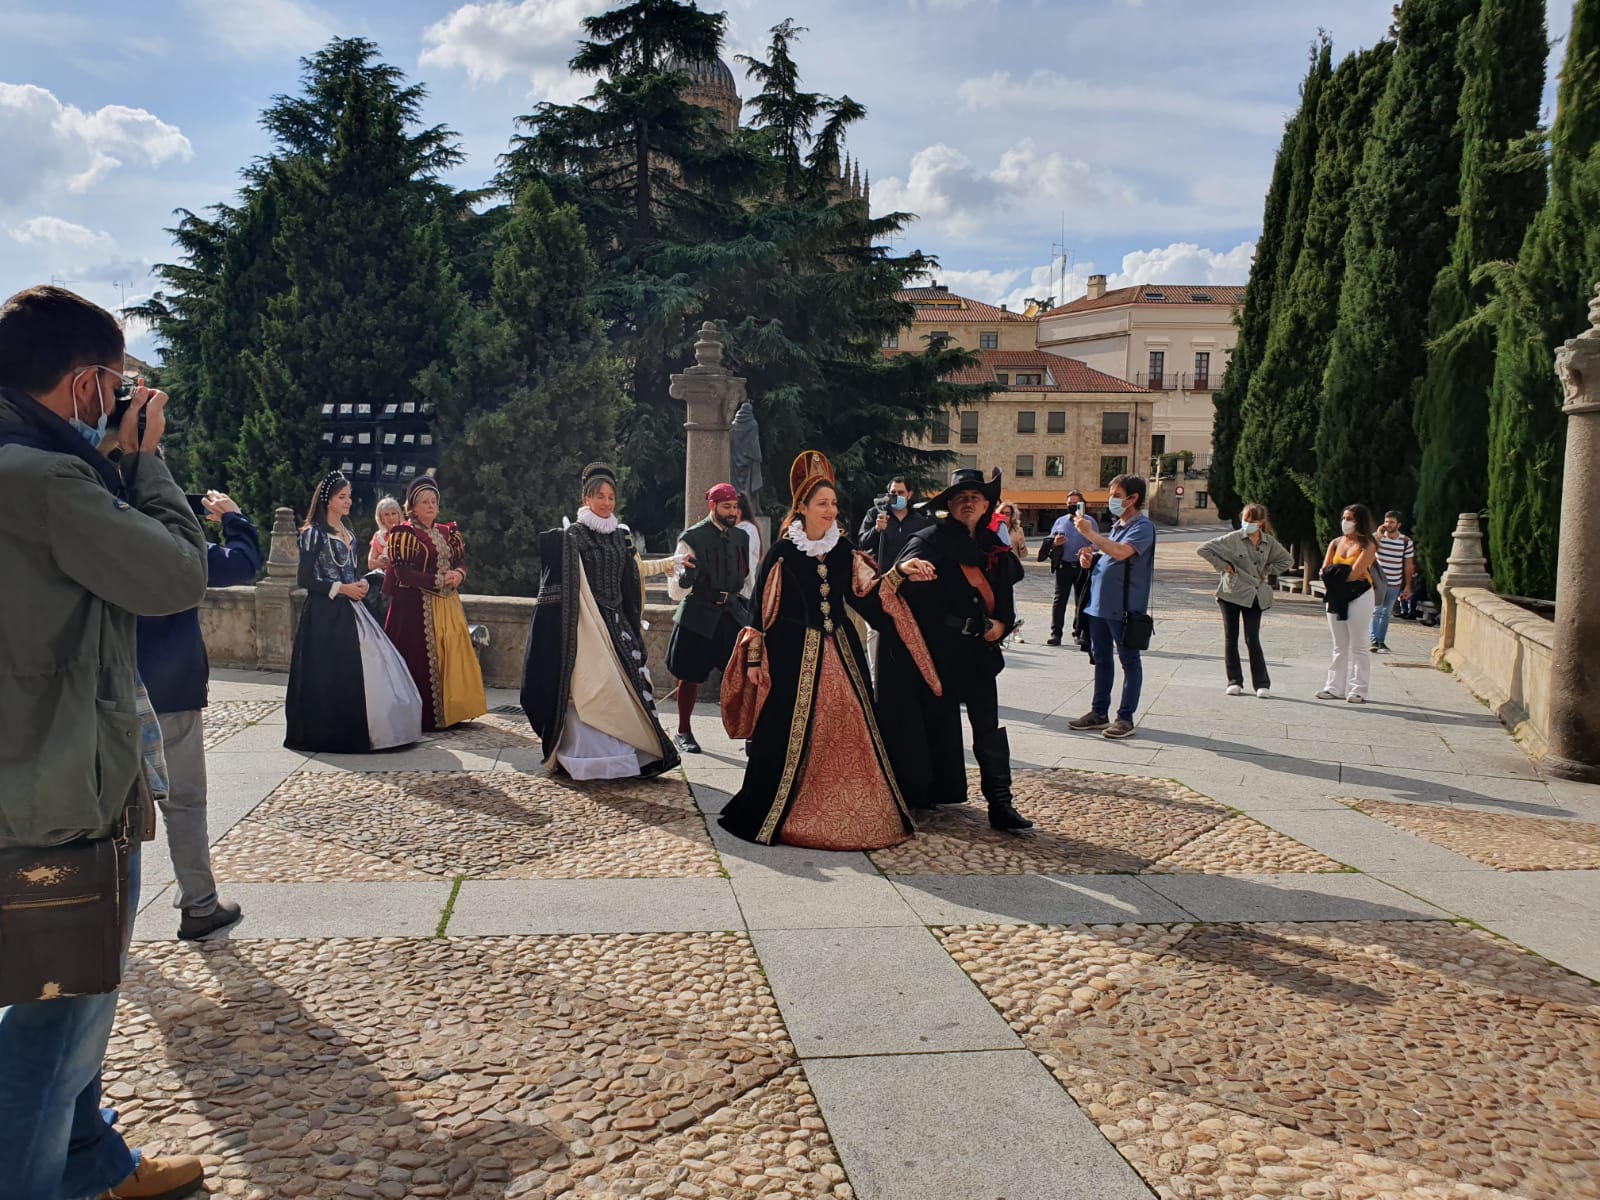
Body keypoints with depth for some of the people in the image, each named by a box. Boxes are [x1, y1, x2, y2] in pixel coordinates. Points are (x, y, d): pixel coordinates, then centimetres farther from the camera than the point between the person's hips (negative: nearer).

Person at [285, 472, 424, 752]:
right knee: (330, 672, -7)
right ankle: (327, 732, 4)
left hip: (350, 610, 7)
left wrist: (360, 583, 3)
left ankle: (357, 729, 9)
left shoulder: (347, 533, 16)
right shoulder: (314, 533, -7)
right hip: (325, 613, -7)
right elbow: (305, 579, -11)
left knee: (360, 668, 3)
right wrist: (340, 589, -14)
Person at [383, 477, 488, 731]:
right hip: (416, 605, -6)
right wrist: (438, 580, -14)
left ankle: (450, 710, 10)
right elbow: (402, 573, -11)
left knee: (452, 655, 3)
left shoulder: (448, 533, 16)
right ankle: (424, 716, -1)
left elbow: (461, 561, 17)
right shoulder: (403, 534, -3)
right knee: (420, 659, -7)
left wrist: (459, 574, -7)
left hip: (448, 604, 6)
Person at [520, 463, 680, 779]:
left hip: (617, 622, 6)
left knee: (623, 686, 3)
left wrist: (633, 624, 19)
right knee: (590, 689, -6)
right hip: (587, 624, -6)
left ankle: (622, 754, 11)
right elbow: (566, 585, -8)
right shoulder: (573, 535, -4)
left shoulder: (621, 535, 14)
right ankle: (587, 755, 1)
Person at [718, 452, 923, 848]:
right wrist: (755, 658, -5)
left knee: (848, 732, 6)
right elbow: (761, 605, -4)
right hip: (795, 655, -4)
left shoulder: (843, 548, 7)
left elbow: (863, 594, 7)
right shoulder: (783, 551, -6)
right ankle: (766, 814, 14)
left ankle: (850, 813, 19)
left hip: (840, 651, 5)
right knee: (791, 736, -1)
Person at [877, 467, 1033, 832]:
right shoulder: (933, 539, -4)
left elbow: (1005, 596, 20)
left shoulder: (994, 547, 12)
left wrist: (1002, 624, 2)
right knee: (940, 722, 5)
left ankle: (1000, 804, 2)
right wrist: (905, 567, -49)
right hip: (938, 647, -4)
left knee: (989, 727, 1)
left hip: (980, 649, 4)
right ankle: (941, 791, 19)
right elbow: (913, 557, -26)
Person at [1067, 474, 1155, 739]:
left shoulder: (1142, 526, -12)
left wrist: (1090, 533, -21)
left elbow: (1120, 552, -29)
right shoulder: (1117, 525, 16)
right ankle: (1099, 712, 23)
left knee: (1129, 661, 2)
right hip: (1100, 603, 9)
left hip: (1124, 607, -9)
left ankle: (1126, 718, 6)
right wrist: (1091, 557, 6)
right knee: (1101, 659, 14)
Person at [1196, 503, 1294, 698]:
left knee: (1252, 638, -4)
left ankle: (1262, 683, 3)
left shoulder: (1269, 542, 4)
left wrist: (1268, 571, 7)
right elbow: (1204, 550, -6)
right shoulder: (1233, 539, -7)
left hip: (1255, 595, 1)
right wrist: (1223, 565, -7)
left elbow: (1287, 561, 19)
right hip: (1231, 593, -1)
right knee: (1231, 638, 4)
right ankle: (1234, 681, 13)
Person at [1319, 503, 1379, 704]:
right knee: (1339, 646, 10)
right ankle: (1335, 687, 14)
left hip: (1359, 597, -6)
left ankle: (1358, 690, 4)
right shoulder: (1335, 543, 11)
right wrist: (1345, 574, -14)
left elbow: (1354, 574, -17)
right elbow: (1325, 572, 2)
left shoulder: (1367, 545, -6)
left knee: (1359, 645, -1)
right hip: (1337, 597, 6)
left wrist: (1336, 573, -6)